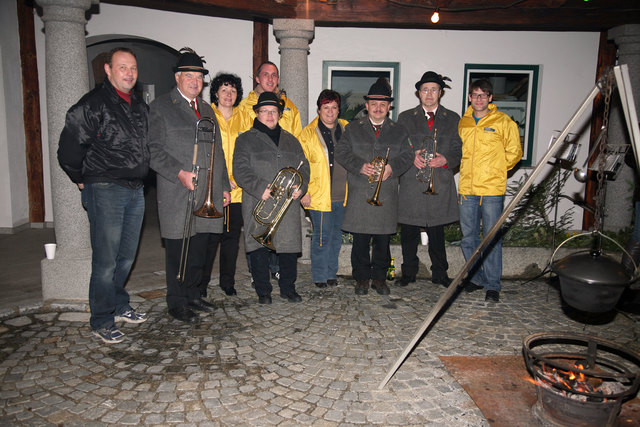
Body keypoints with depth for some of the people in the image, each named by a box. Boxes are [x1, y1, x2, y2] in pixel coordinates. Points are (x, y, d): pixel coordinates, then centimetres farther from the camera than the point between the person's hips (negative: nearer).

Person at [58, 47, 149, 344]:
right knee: (106, 260, -3)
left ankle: (119, 306, 32)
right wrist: (82, 180, -1)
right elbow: (68, 148, -8)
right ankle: (102, 321, 9)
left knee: (127, 256, 15)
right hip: (105, 190, -7)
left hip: (135, 191, 7)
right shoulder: (93, 104, -8)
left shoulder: (140, 106, 14)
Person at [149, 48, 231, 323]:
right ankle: (177, 303, 16)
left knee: (206, 248, 8)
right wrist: (179, 173, -18)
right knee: (180, 251, 1)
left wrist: (224, 186, 17)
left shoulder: (207, 110, 20)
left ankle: (194, 295, 26)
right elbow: (154, 149, -6)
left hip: (209, 196, 6)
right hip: (178, 195, -6)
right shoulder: (161, 107, 1)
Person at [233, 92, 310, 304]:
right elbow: (240, 170, -4)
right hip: (258, 206, -3)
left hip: (288, 204, 3)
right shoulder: (245, 140, 6)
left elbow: (304, 166, 17)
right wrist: (260, 189, -17)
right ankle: (263, 291, 15)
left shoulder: (291, 140, 19)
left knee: (290, 246, 4)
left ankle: (288, 288, 20)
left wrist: (301, 187, -2)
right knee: (259, 249, 1)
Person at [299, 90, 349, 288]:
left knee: (336, 236, 13)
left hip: (343, 197, 4)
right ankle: (319, 276, 16)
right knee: (322, 236, 0)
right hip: (319, 197, -4)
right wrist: (303, 192, -9)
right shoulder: (309, 133, -3)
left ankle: (331, 273, 27)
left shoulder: (346, 129, 9)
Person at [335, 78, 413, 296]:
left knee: (383, 240, 6)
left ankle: (379, 278, 21)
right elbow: (341, 152, 2)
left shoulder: (399, 131, 14)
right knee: (360, 241, 2)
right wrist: (360, 166, -14)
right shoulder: (353, 128, 10)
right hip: (359, 195, -1)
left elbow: (407, 156, 7)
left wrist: (392, 167, -13)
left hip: (387, 195, 1)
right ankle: (362, 278, 17)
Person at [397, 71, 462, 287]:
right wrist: (411, 156, -10)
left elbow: (459, 151, 9)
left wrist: (445, 160, -11)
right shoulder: (405, 117, 11)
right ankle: (409, 272, 19)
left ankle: (440, 273, 21)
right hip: (411, 183, 0)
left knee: (437, 232, 7)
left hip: (440, 184, 0)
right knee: (409, 231, 4)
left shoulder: (453, 119, 12)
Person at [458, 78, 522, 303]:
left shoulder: (503, 122, 0)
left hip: (492, 189, -4)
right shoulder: (463, 122, 12)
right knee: (468, 237, 9)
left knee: (492, 237, 0)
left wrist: (496, 170, 5)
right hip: (466, 188, 4)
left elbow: (514, 152, 5)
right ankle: (476, 278, 24)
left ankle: (492, 285, 9)